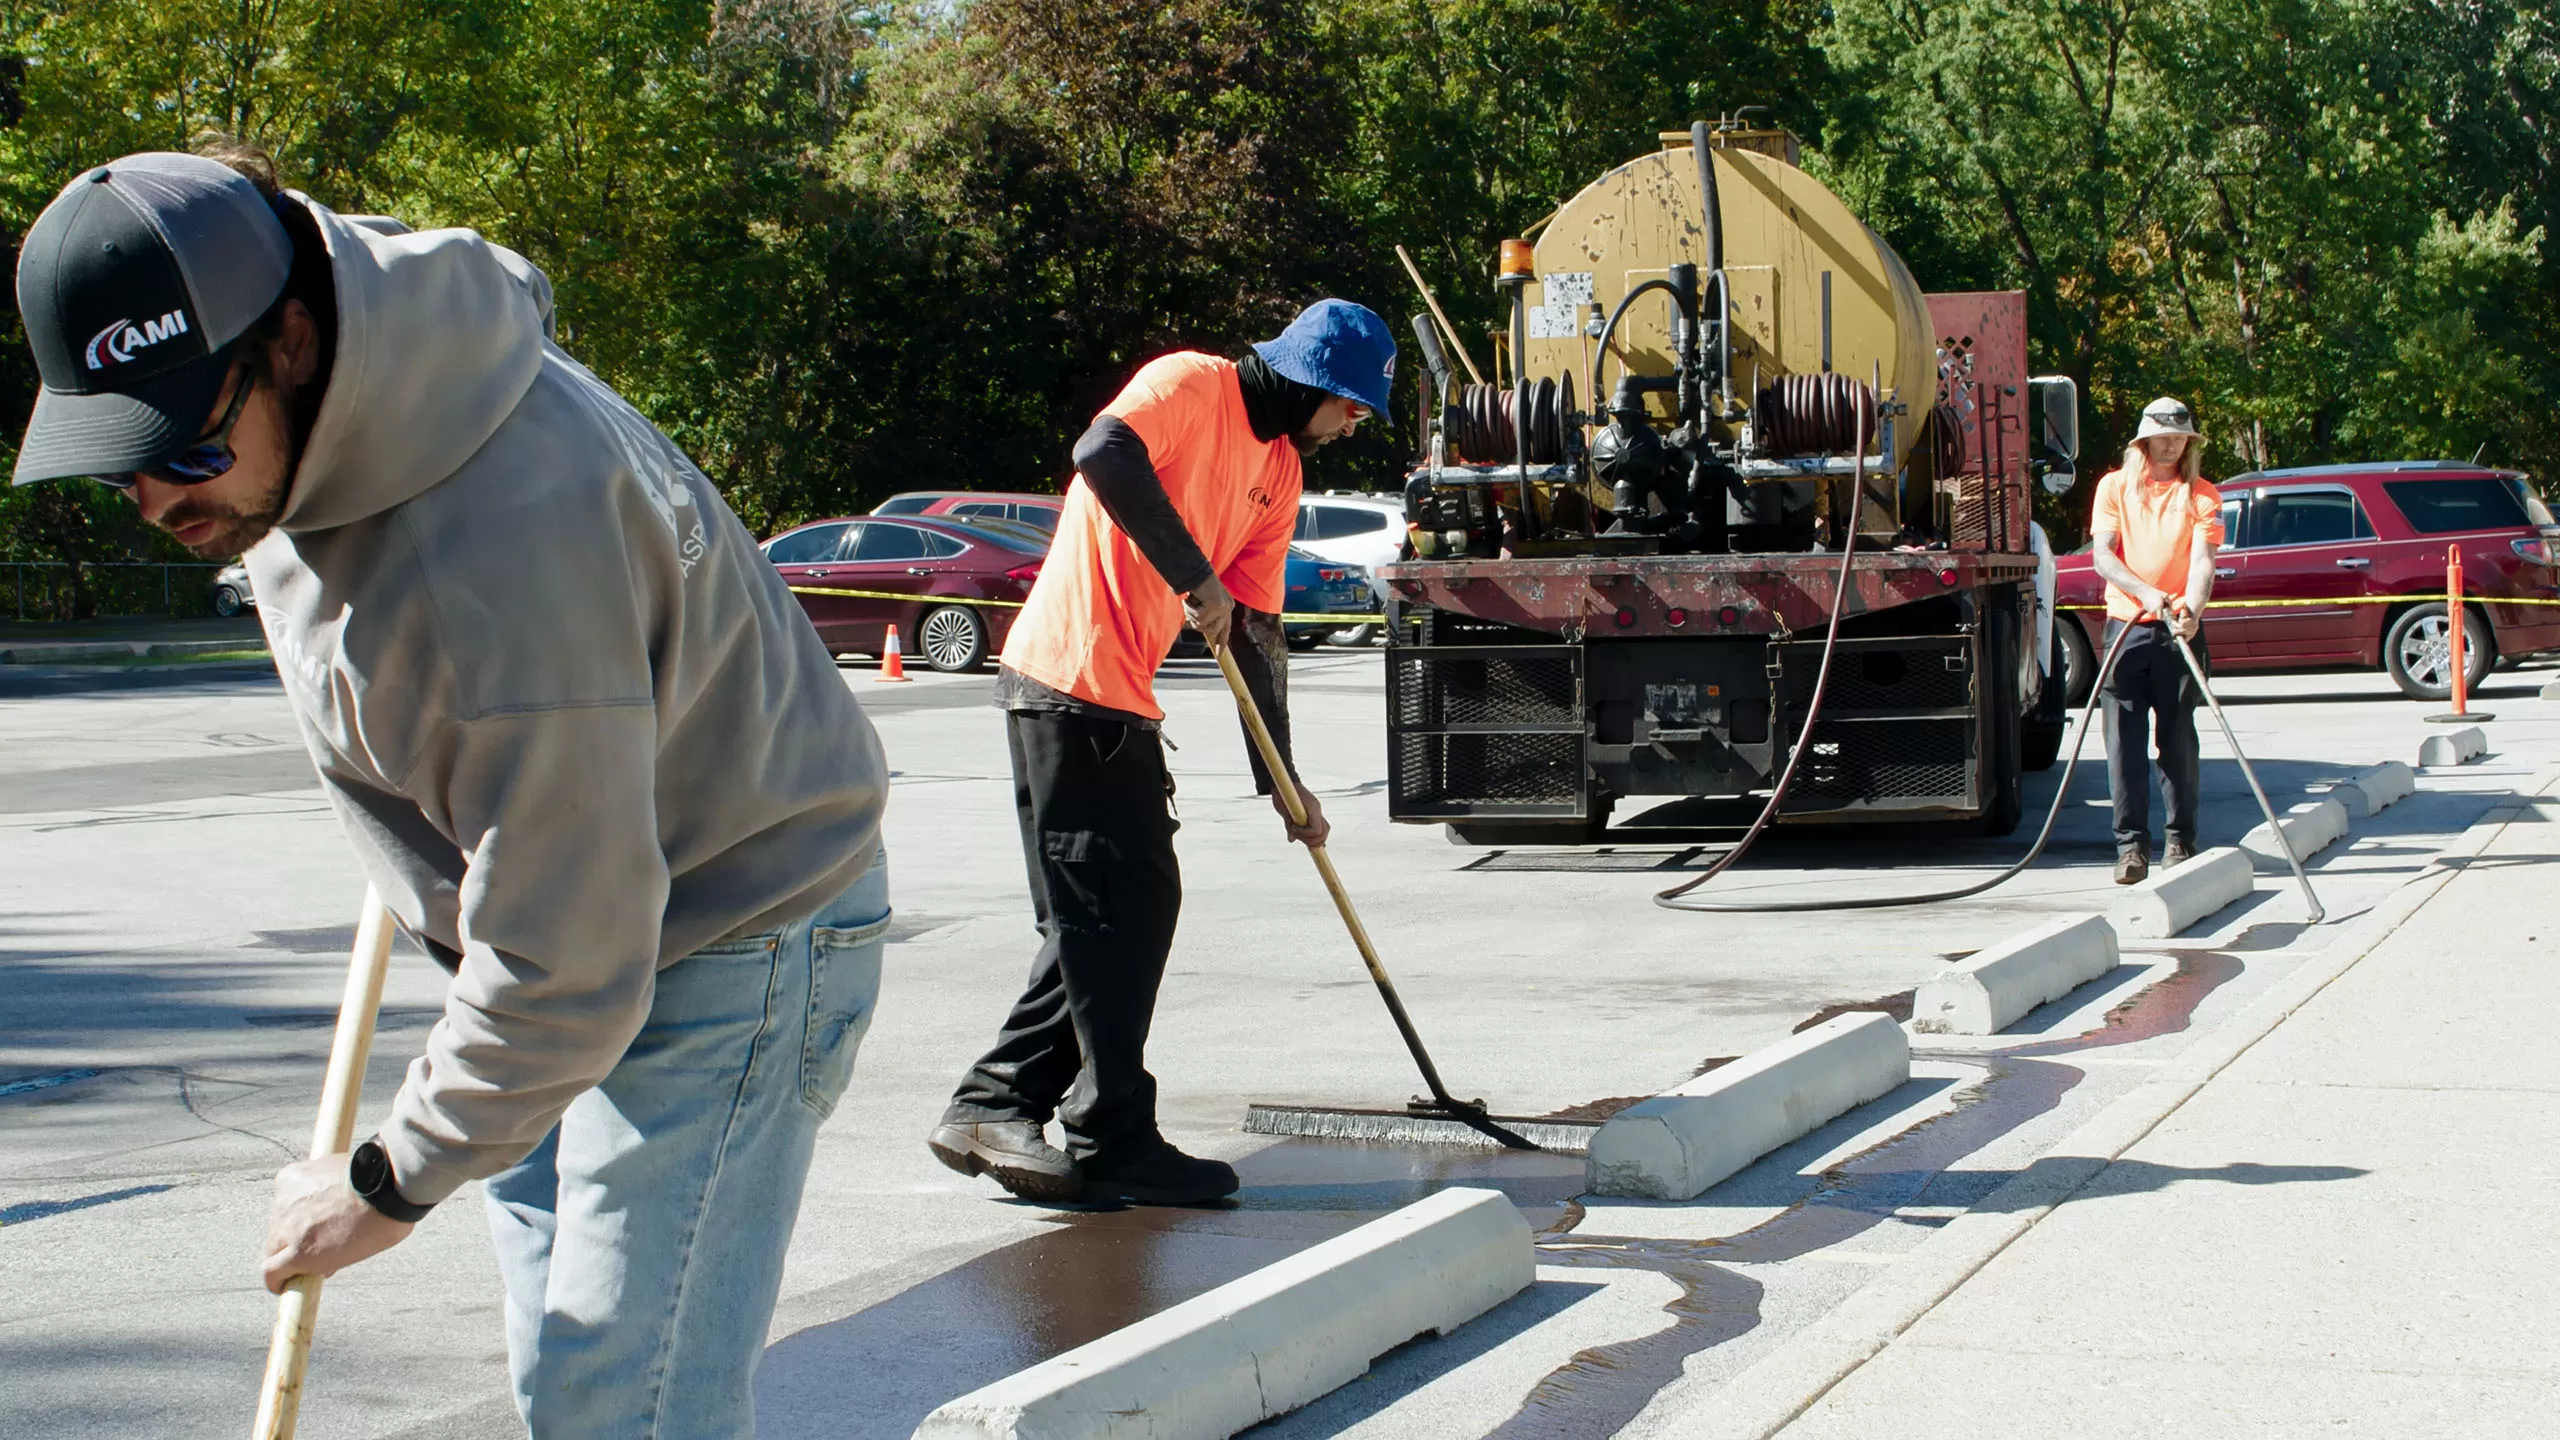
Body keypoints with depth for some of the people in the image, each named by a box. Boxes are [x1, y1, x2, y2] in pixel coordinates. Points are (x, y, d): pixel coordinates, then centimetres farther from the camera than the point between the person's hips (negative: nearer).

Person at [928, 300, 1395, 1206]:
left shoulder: (1280, 470, 17)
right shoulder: (1191, 384, -7)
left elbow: (1256, 629, 17)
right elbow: (1105, 453, -28)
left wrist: (1280, 779, 13)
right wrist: (1195, 577, -23)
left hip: (1122, 702, 9)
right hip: (1068, 680, -9)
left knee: (1127, 911, 10)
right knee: (1112, 911, -7)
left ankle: (993, 1108, 15)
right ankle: (1114, 1138, -1)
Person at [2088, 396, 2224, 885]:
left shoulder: (2201, 496, 7)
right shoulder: (2115, 487, 9)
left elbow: (2202, 560, -6)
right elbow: (2102, 556, -1)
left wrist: (2192, 606, -26)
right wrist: (2145, 592, -18)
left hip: (2179, 629, 0)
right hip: (2126, 623, 0)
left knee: (2178, 737, 2)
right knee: (2125, 738, -3)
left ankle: (2181, 841, 11)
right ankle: (2131, 844, -1)